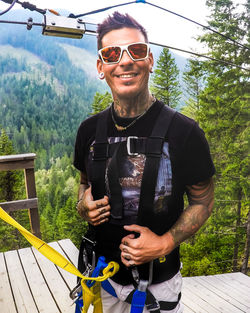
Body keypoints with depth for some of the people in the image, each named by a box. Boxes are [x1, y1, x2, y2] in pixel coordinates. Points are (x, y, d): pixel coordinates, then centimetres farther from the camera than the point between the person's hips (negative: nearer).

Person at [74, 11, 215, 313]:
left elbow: (202, 201, -7)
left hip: (159, 280, -3)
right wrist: (84, 206, -10)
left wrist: (165, 243, -20)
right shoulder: (89, 130, -5)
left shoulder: (183, 131, -16)